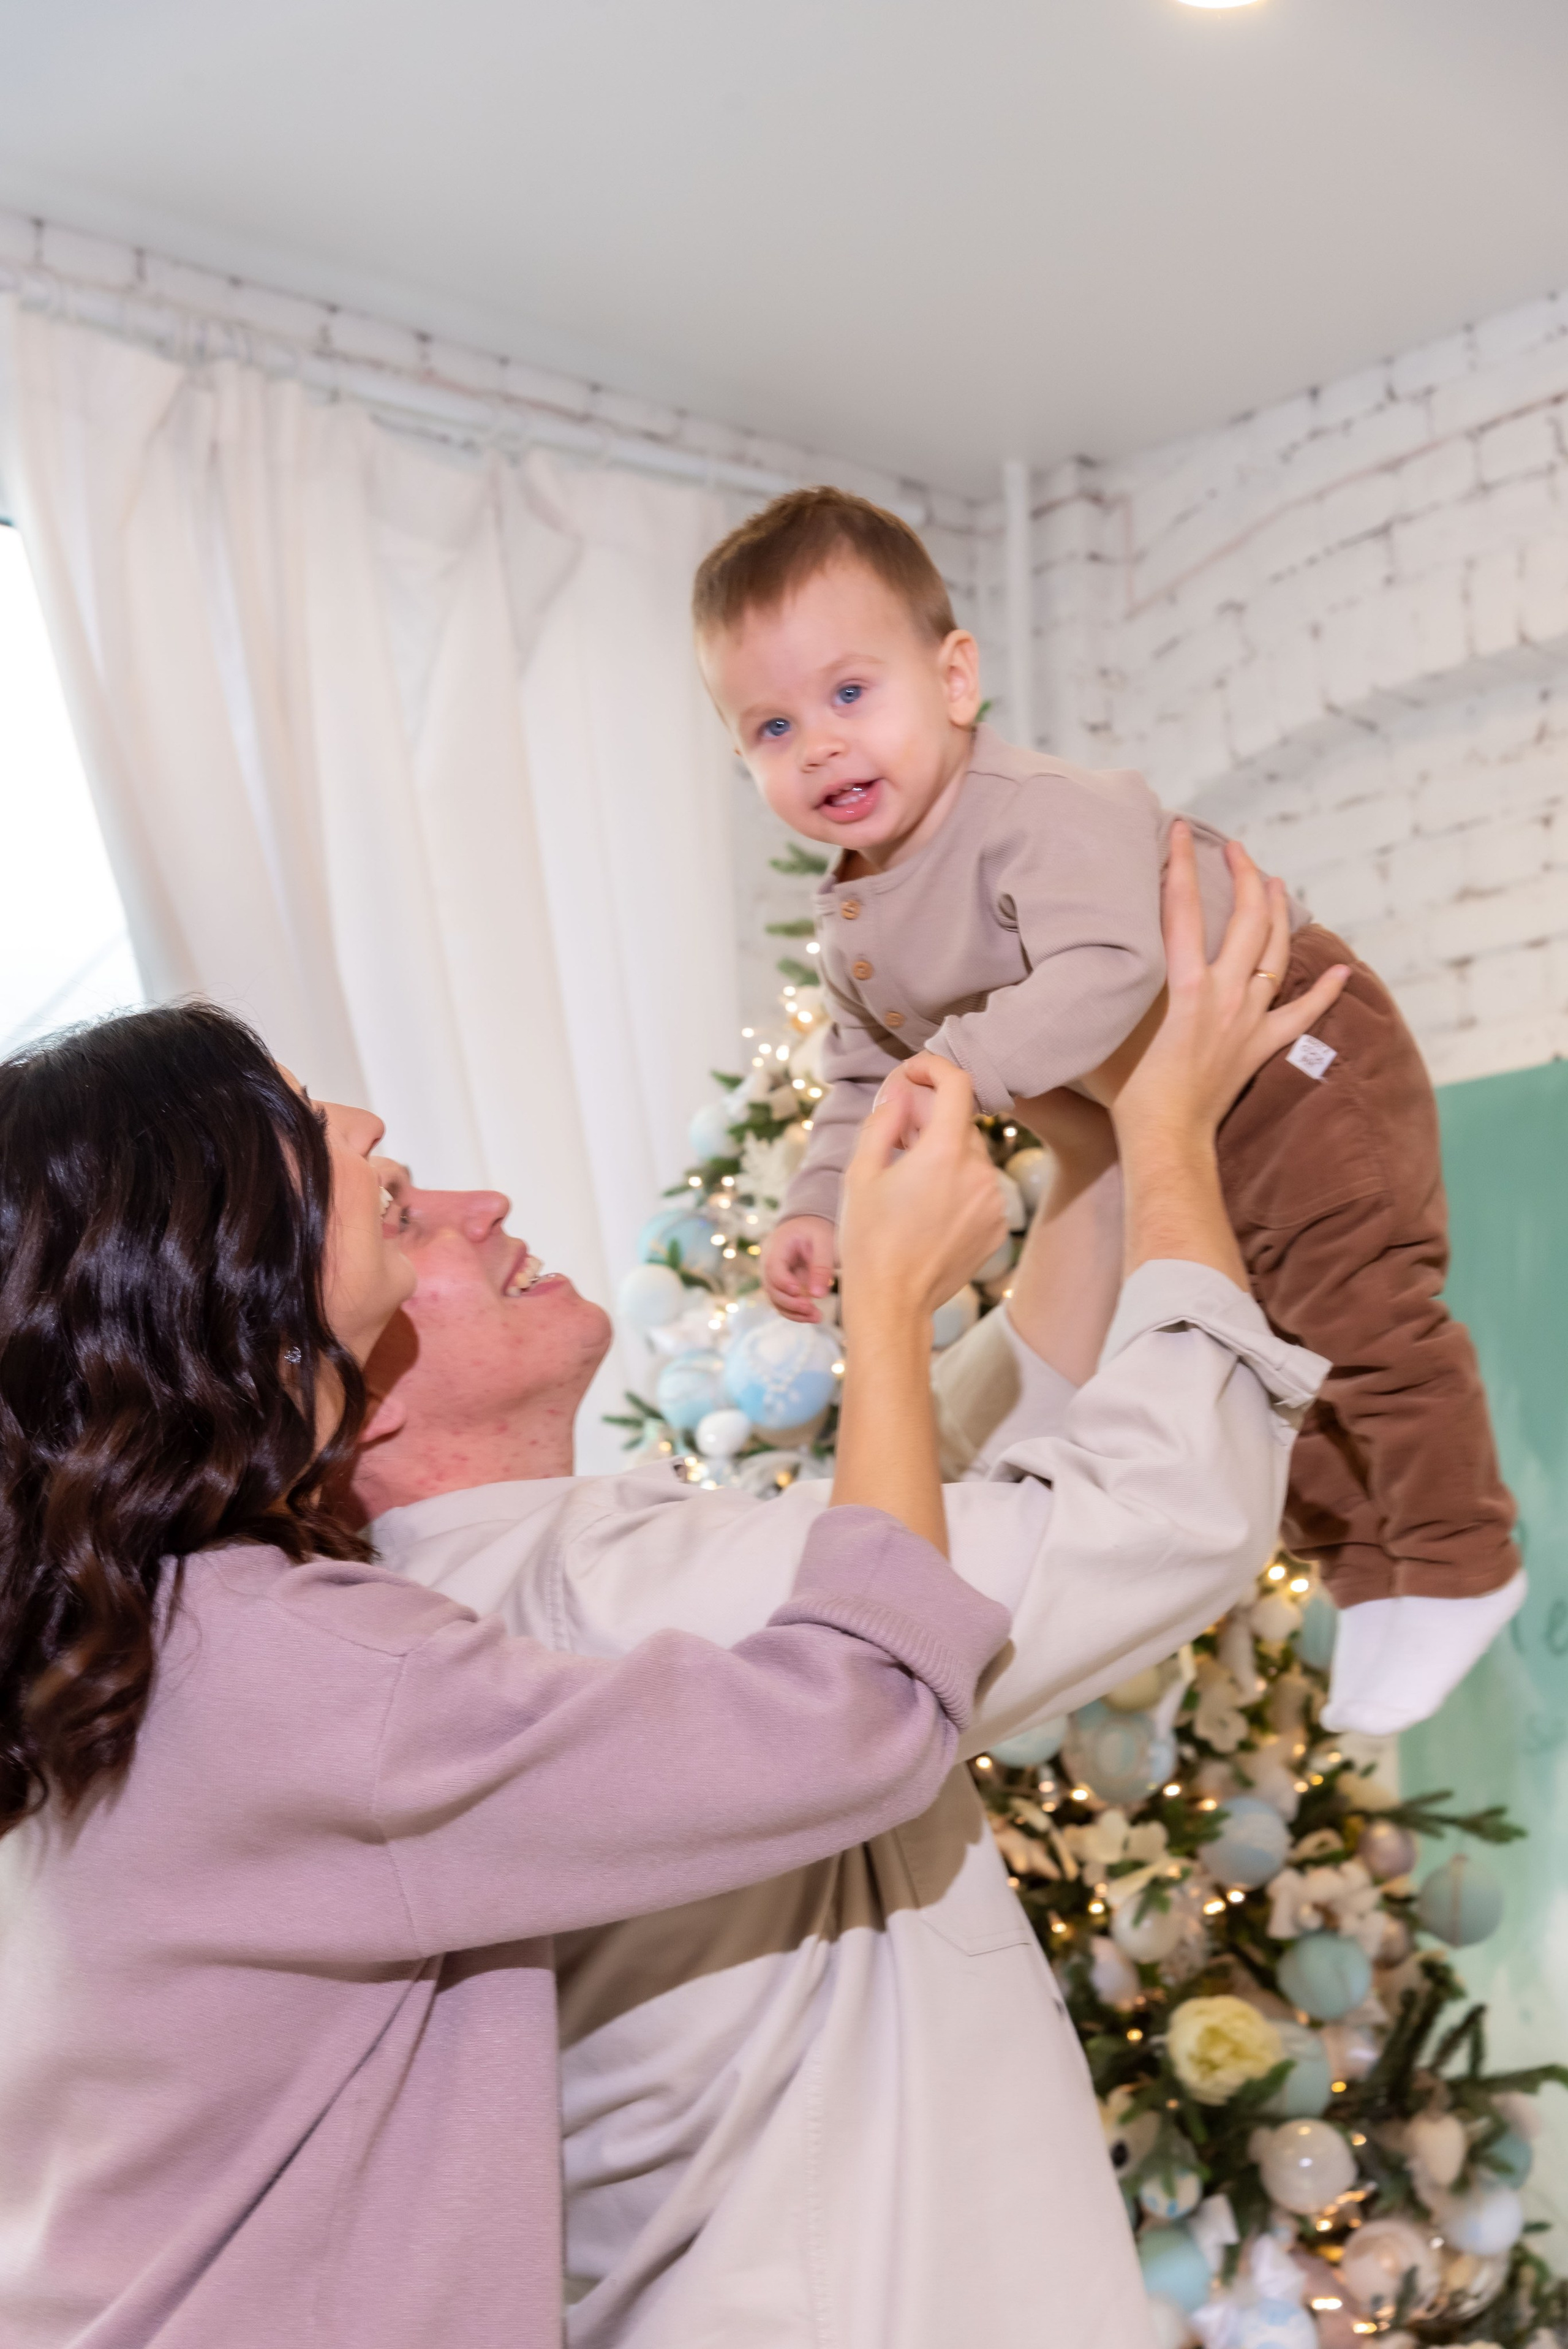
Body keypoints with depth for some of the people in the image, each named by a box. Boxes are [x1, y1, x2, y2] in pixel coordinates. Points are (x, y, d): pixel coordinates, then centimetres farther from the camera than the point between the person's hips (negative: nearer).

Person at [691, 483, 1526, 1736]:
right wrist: (821, 1207, -4)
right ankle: (1367, 1573, 28)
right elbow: (865, 1085, 9)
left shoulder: (1043, 811, -31)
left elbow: (1105, 969, -47)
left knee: (1354, 1299, -17)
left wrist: (964, 1068, -54)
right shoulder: (852, 926, -2)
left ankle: (1458, 1563, -2)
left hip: (1285, 1037, -9)